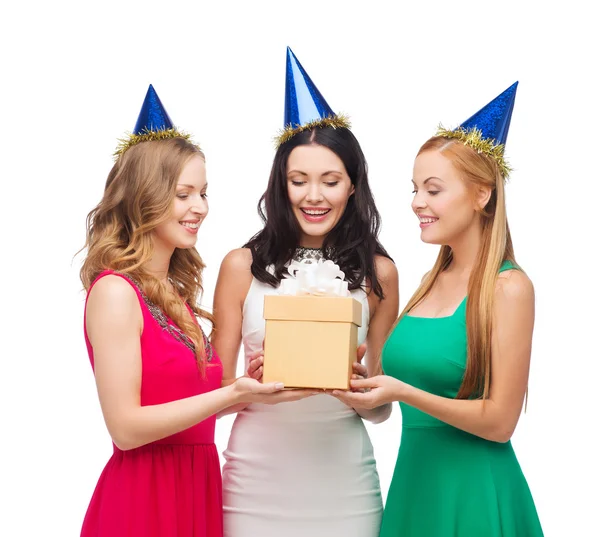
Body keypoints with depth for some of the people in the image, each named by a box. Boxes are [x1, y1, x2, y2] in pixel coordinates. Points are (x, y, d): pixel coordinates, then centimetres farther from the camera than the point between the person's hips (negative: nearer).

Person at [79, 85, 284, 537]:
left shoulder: (176, 295, 11)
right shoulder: (115, 291, -12)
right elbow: (125, 427, -17)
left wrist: (246, 386, 0)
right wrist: (231, 394, -20)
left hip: (197, 488, 8)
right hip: (145, 496, -8)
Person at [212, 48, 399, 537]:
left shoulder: (378, 272, 0)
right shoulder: (243, 266, -3)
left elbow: (380, 409, 5)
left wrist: (361, 383, -16)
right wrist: (254, 382, -18)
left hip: (342, 482, 1)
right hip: (256, 480, -1)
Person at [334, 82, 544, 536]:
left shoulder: (508, 287, -13)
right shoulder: (433, 280, 9)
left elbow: (500, 421, -15)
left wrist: (402, 392, -25)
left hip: (472, 488, -7)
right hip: (414, 476, 7)